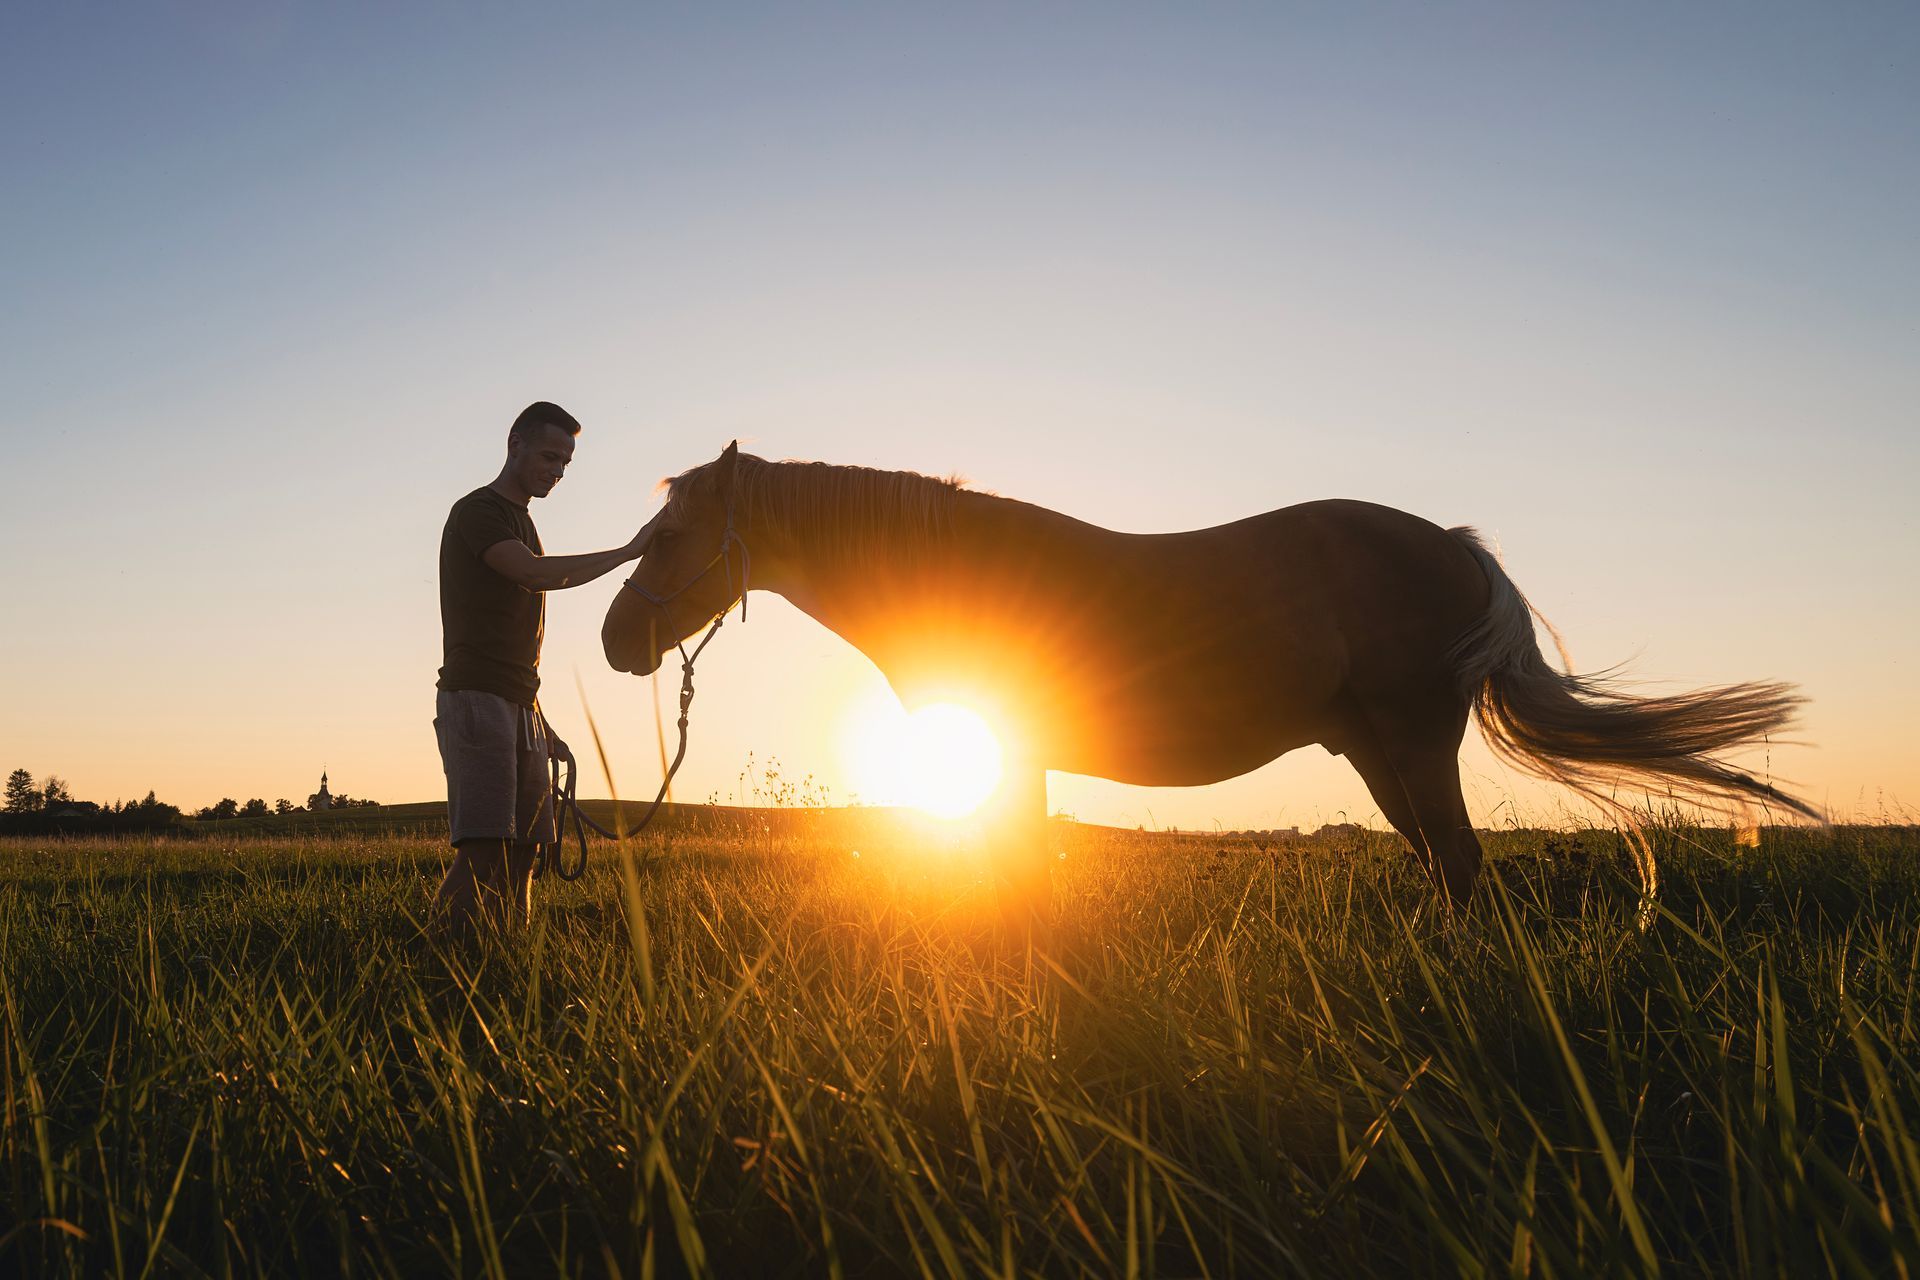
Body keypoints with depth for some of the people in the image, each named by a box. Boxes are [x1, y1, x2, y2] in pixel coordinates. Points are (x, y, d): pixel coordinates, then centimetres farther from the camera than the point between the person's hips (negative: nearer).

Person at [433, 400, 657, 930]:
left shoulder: (523, 523, 24)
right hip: (475, 698, -9)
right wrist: (629, 551, -17)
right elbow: (538, 574, -23)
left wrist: (542, 726, 21)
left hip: (519, 706, 9)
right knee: (484, 849, -18)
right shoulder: (476, 512, -3)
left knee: (522, 853, 3)